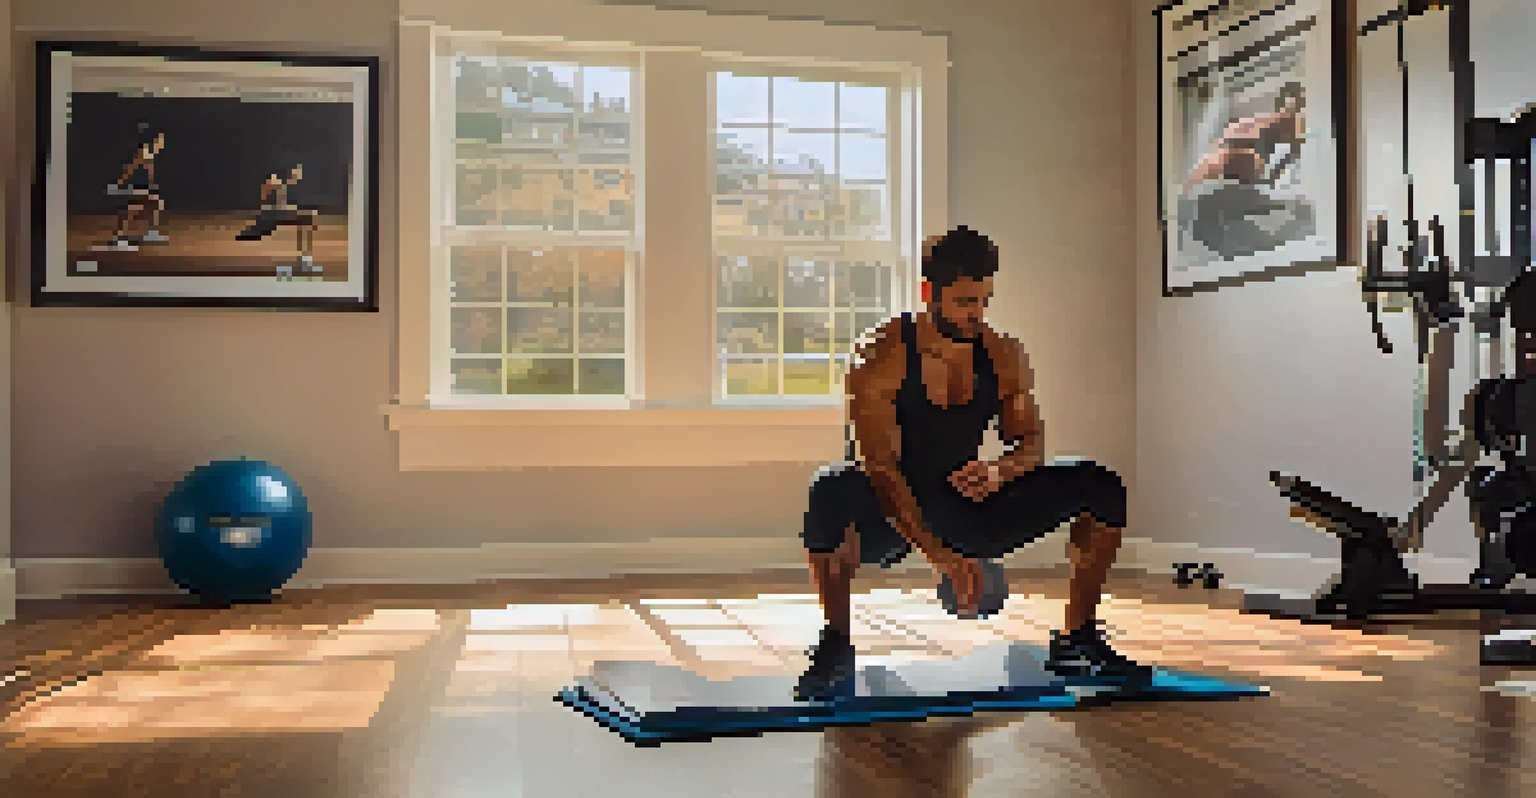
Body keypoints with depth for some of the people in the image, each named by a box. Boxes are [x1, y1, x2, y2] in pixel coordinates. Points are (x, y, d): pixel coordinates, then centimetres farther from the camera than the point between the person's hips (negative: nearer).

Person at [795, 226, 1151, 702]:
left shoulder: (1003, 357, -1)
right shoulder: (884, 358, -18)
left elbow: (1032, 442, 3)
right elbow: (881, 465, -25)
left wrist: (1000, 470, -23)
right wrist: (939, 555, -35)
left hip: (968, 506, 5)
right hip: (892, 513, -4)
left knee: (1100, 487, -10)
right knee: (833, 495, -40)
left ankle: (1076, 642, 5)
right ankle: (837, 644, -18)